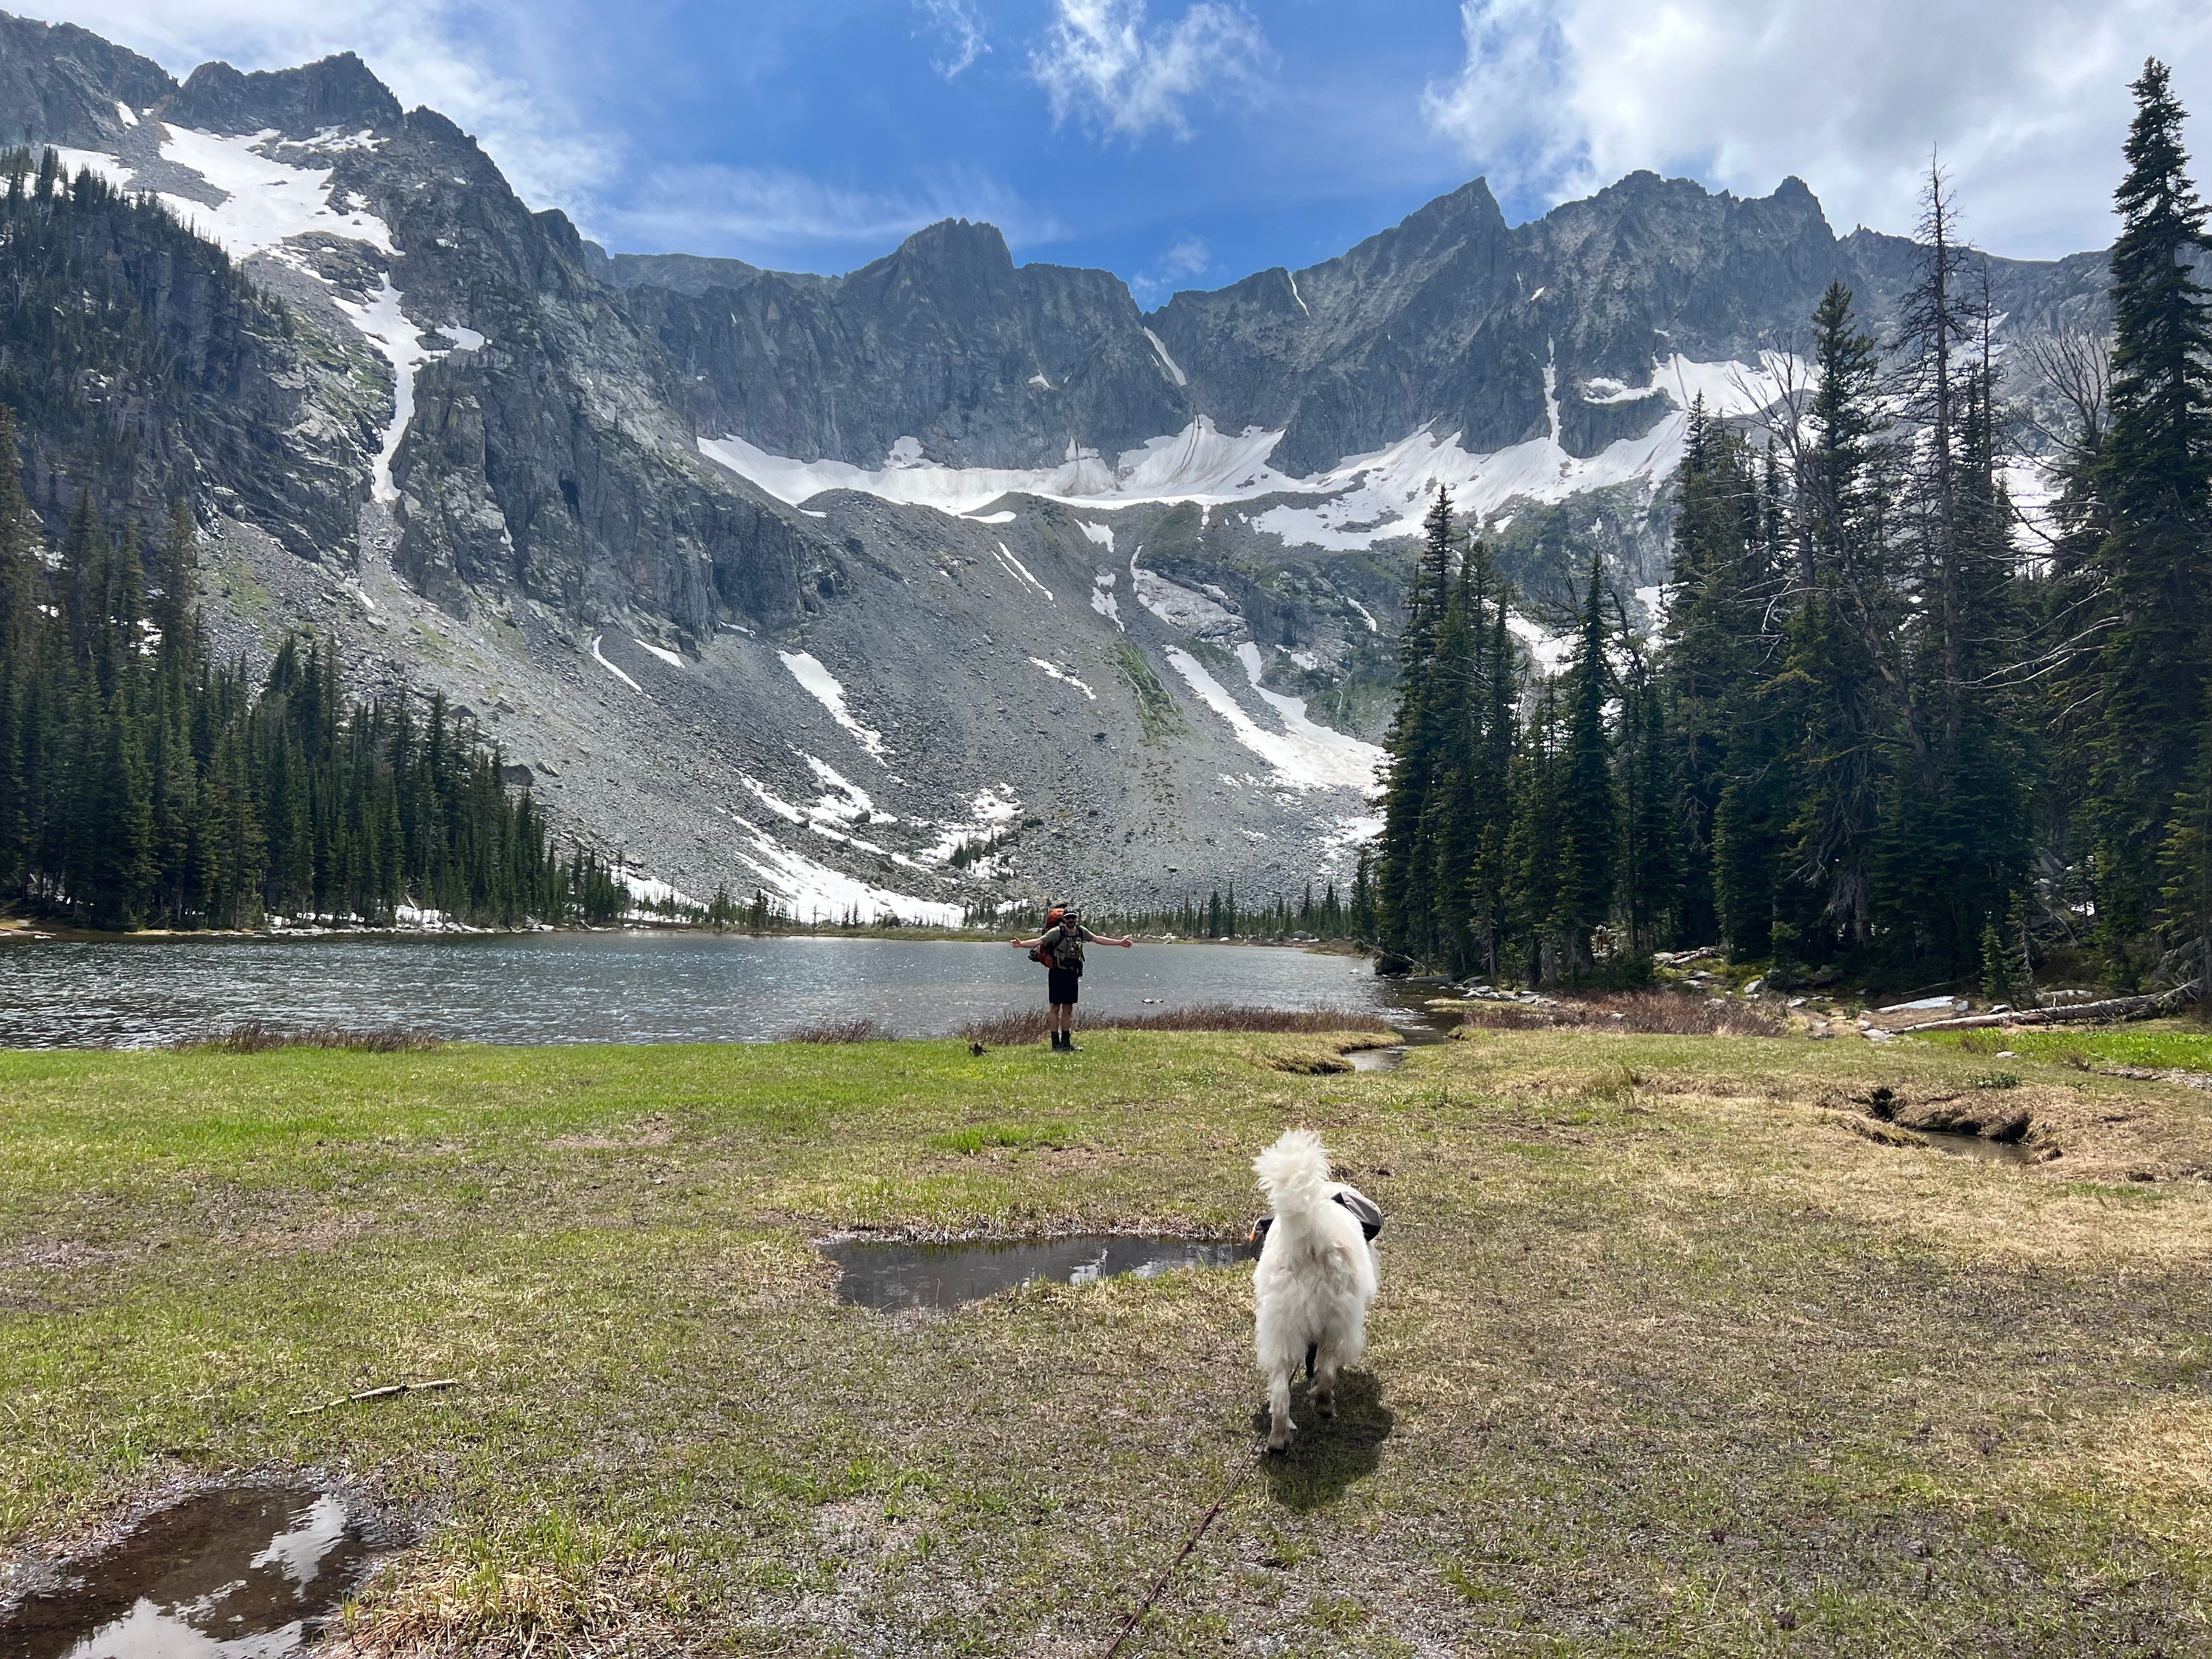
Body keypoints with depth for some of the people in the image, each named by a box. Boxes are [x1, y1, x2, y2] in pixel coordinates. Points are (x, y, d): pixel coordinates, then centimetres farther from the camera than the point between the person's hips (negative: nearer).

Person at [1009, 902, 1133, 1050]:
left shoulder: (1081, 931, 5)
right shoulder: (1056, 932, -12)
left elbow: (1098, 939, 16)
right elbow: (1038, 941, -21)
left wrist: (1120, 942, 21)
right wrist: (1021, 944, -37)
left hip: (1073, 973, 6)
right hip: (1058, 973, -6)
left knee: (1068, 1009, 10)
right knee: (1056, 1007, -2)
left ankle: (1066, 1042, 18)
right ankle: (1056, 1042, 2)